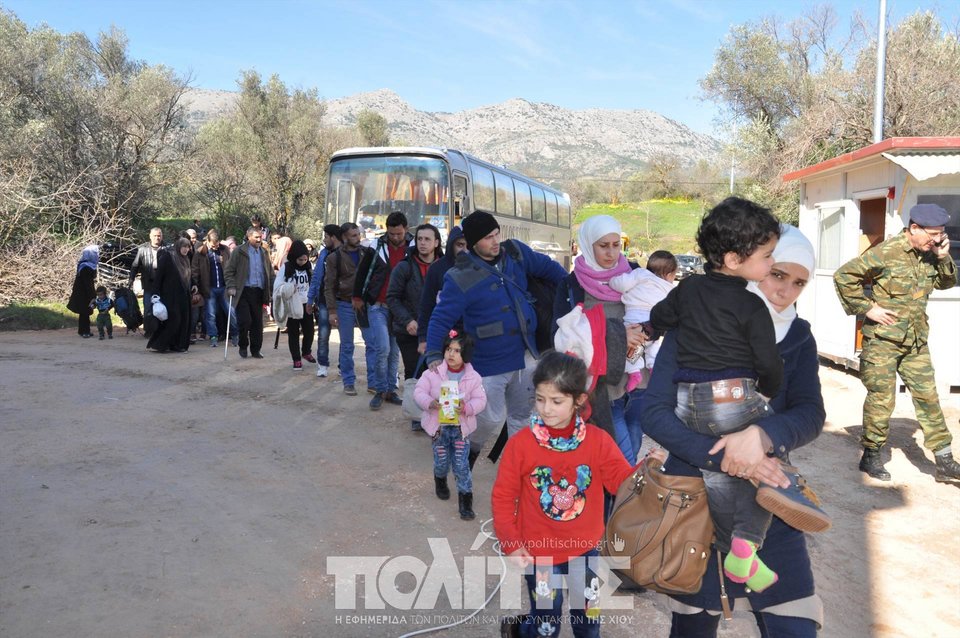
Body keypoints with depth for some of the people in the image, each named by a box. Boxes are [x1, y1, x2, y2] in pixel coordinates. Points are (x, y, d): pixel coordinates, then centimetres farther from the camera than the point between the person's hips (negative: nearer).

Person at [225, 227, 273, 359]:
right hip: (243, 292, -4)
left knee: (257, 322, 5)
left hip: (259, 292, 4)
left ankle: (256, 349, 16)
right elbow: (228, 271, -2)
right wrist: (231, 287, -13)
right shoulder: (239, 251, -2)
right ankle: (243, 346, 15)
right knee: (244, 320, -8)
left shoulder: (263, 252, 13)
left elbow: (270, 272, 19)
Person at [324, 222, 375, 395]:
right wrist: (332, 311, -10)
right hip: (345, 305, -2)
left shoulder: (367, 253, 3)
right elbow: (329, 286, -3)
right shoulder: (334, 257, -3)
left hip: (365, 304, 2)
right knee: (347, 346, 6)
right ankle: (348, 382, 16)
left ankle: (373, 382, 8)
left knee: (373, 344, 0)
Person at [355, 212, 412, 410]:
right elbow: (362, 272, 9)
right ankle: (381, 390, 4)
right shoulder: (377, 247, -3)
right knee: (383, 348, -12)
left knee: (395, 352, 9)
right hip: (378, 307, -2)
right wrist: (357, 297, 11)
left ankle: (390, 390, 22)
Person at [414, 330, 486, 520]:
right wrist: (429, 402, -28)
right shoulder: (433, 373, -8)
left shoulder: (473, 377, -7)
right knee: (441, 461, 13)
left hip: (461, 427, -1)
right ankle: (440, 481, 47)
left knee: (462, 465, -2)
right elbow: (419, 392, -8)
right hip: (439, 426, 1)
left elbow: (481, 400, -8)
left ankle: (465, 498, 11)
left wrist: (467, 407, -27)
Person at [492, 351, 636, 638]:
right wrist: (511, 544, -10)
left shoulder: (597, 440, -11)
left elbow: (622, 481, -13)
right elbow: (503, 497, -9)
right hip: (539, 552, -2)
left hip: (584, 549, 2)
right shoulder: (520, 444, -16)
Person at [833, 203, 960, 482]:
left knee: (928, 397, 8)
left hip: (916, 342, 6)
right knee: (881, 399, 0)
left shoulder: (929, 254, 5)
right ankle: (871, 456, 15)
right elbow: (844, 276, -16)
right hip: (883, 340, -6)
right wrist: (867, 308, -15)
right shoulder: (886, 252, -15)